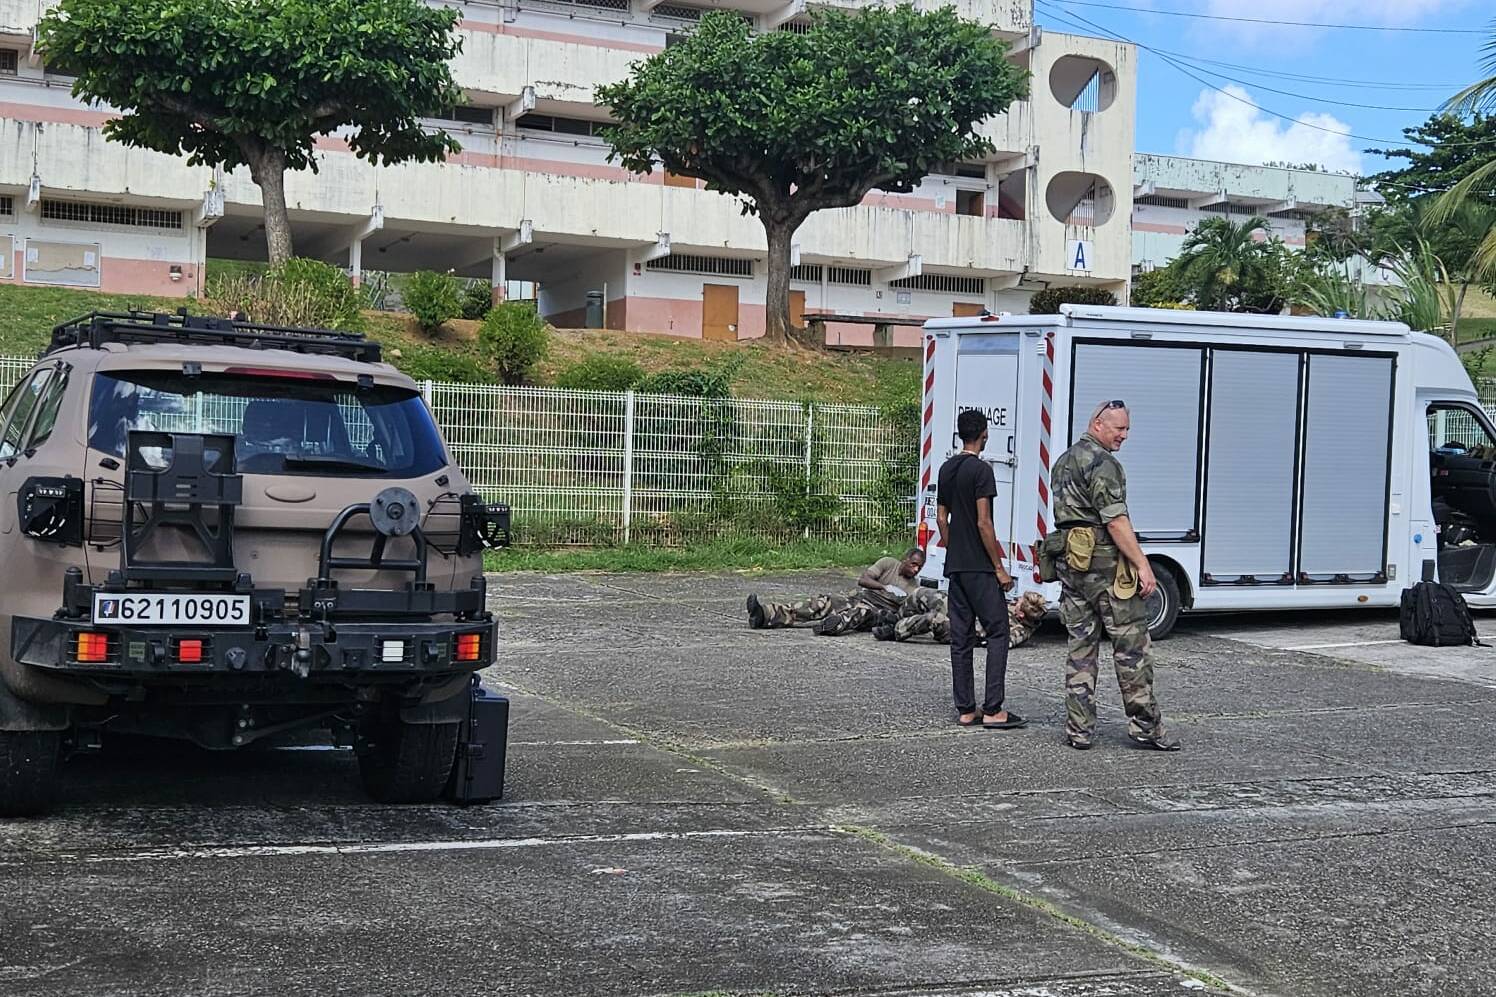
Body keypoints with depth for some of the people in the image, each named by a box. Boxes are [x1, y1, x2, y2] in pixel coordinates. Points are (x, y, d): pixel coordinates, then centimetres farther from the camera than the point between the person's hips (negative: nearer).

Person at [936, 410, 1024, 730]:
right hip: (980, 567, -8)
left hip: (955, 566, 8)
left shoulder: (946, 469, 12)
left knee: (961, 637, 8)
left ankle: (965, 710, 10)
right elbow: (983, 523, -16)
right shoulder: (981, 469, -13)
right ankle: (993, 710, -6)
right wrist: (1000, 568, -12)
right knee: (997, 632, -3)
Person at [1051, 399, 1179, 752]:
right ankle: (1145, 725, 2)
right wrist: (1143, 565, -18)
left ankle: (1078, 729, 8)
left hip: (1071, 563, 9)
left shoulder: (1063, 462, 18)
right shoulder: (1102, 463, -12)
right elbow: (1116, 520, -19)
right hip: (1106, 564, -9)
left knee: (1081, 647, 9)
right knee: (1131, 645, -1)